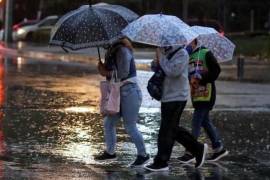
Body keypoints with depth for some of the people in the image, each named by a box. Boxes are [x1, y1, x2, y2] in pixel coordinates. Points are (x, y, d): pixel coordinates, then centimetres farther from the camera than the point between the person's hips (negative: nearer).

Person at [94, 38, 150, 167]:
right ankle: (110, 152, 25)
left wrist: (106, 73, -12)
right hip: (119, 93, 10)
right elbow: (111, 70, 15)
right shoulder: (113, 51, 12)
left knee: (130, 127, -4)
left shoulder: (123, 51, -17)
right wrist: (103, 68, -6)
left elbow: (123, 73, -23)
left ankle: (143, 155, 7)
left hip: (129, 92, -10)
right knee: (108, 122, 12)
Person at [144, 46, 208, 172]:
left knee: (166, 131, -4)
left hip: (176, 97, -9)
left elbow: (173, 72, -26)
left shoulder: (181, 53, -14)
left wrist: (161, 58, -17)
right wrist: (157, 60, -6)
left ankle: (161, 162, 3)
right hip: (167, 97, 9)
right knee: (173, 129, 15)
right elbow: (155, 67, 15)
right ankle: (198, 149, 25)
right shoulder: (165, 52, 11)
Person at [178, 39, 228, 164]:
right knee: (205, 122, 11)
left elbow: (216, 70, -10)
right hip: (196, 95, 7)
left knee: (196, 122, -8)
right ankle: (219, 148, 20)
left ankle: (190, 152, -5)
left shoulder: (205, 54, -7)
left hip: (206, 94, -7)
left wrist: (202, 79, -16)